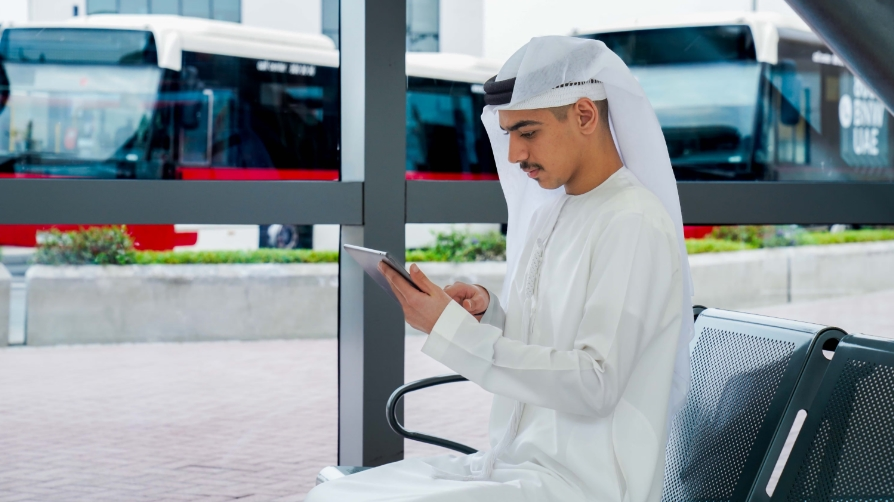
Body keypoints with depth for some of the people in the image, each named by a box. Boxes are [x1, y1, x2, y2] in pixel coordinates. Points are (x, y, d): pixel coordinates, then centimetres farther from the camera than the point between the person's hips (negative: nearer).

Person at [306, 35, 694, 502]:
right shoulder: (549, 212, 13)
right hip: (517, 462, 9)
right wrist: (488, 313, -1)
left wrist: (452, 328, -21)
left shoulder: (634, 224, -14)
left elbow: (593, 385, -21)